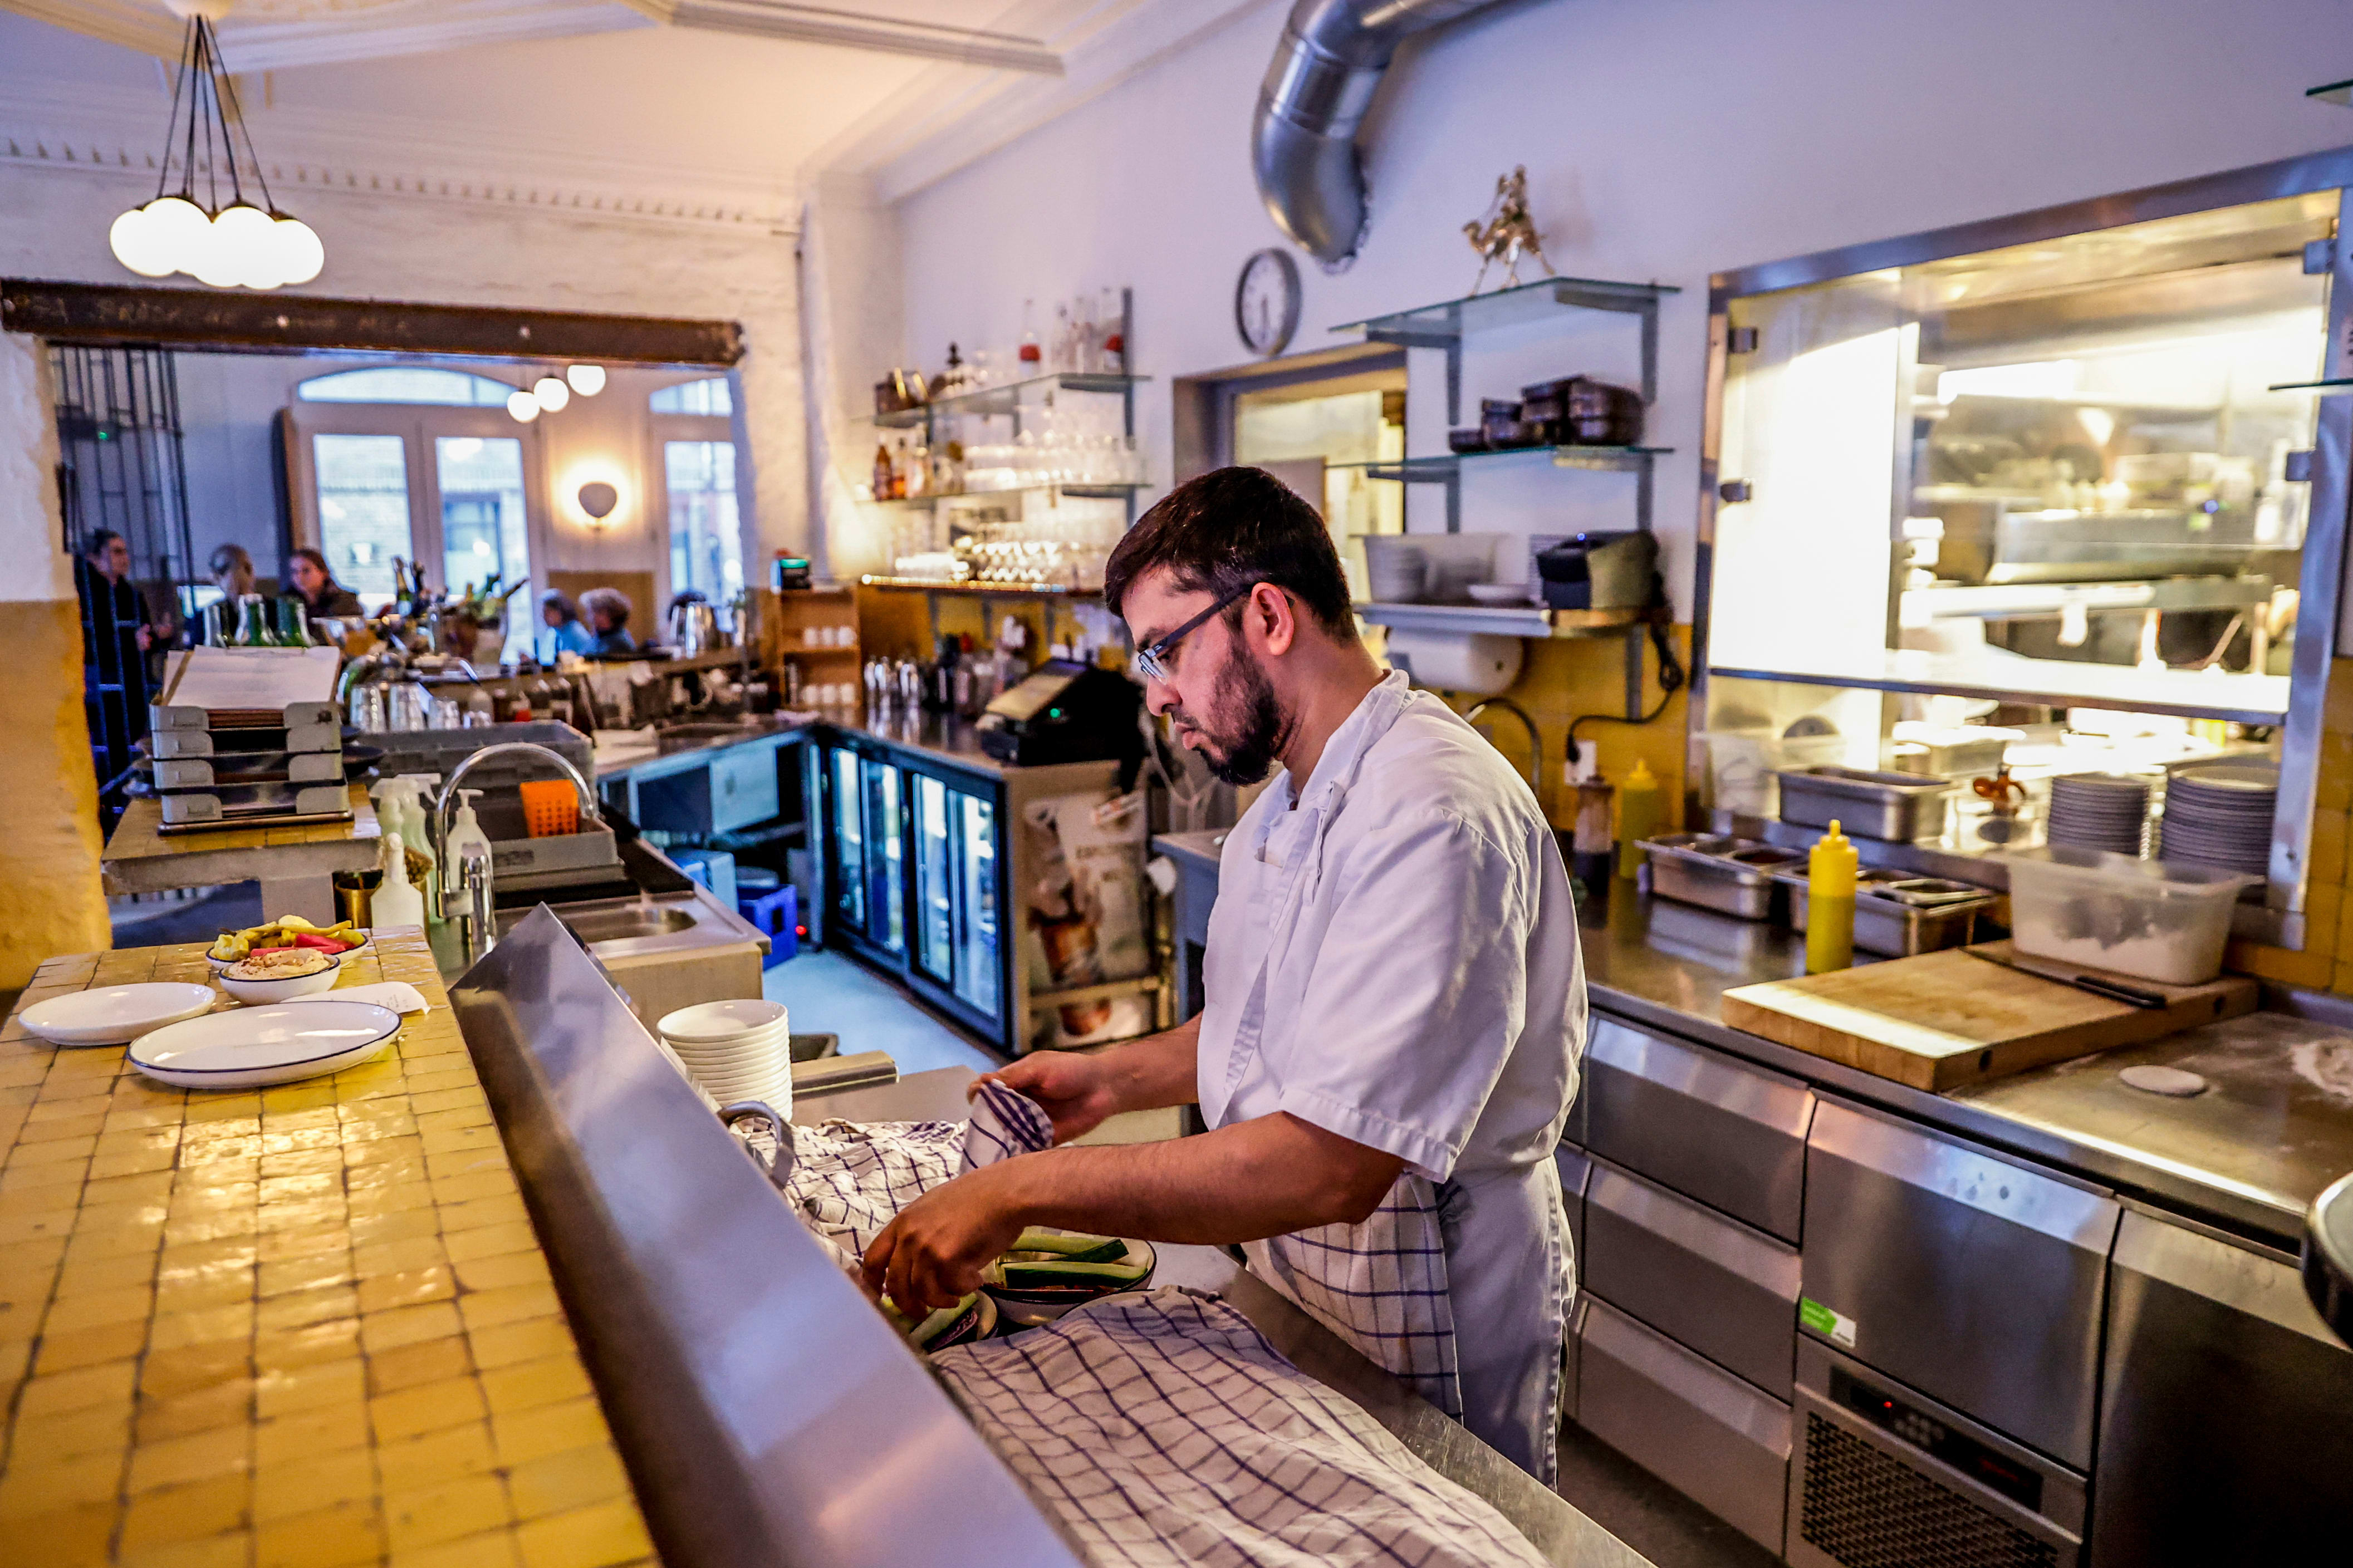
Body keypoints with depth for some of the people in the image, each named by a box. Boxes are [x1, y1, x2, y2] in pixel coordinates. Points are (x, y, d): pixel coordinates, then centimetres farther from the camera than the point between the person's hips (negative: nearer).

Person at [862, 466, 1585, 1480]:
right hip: (1296, 1288, 8)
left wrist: (1021, 1189, -30)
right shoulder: (1293, 801, 6)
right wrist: (1115, 1079, 3)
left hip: (1430, 1341, -8)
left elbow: (1332, 1165, -34)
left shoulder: (1434, 816, -29)